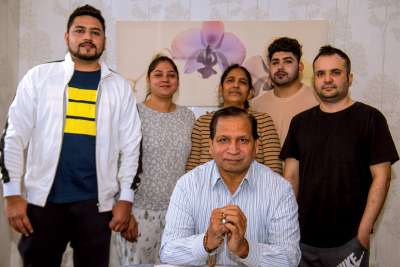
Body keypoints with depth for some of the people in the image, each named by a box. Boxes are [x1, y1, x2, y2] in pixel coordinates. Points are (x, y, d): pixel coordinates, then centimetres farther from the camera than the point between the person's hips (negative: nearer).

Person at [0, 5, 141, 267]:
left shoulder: (120, 86, 5)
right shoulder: (38, 77, 2)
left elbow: (131, 146, 4)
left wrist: (125, 198, 0)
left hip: (97, 202, 1)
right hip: (43, 199, 0)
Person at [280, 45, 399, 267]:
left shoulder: (369, 118, -5)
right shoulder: (300, 122, 6)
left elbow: (381, 177, -8)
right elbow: (291, 176, 6)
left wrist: (364, 231, -11)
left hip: (348, 241, -3)